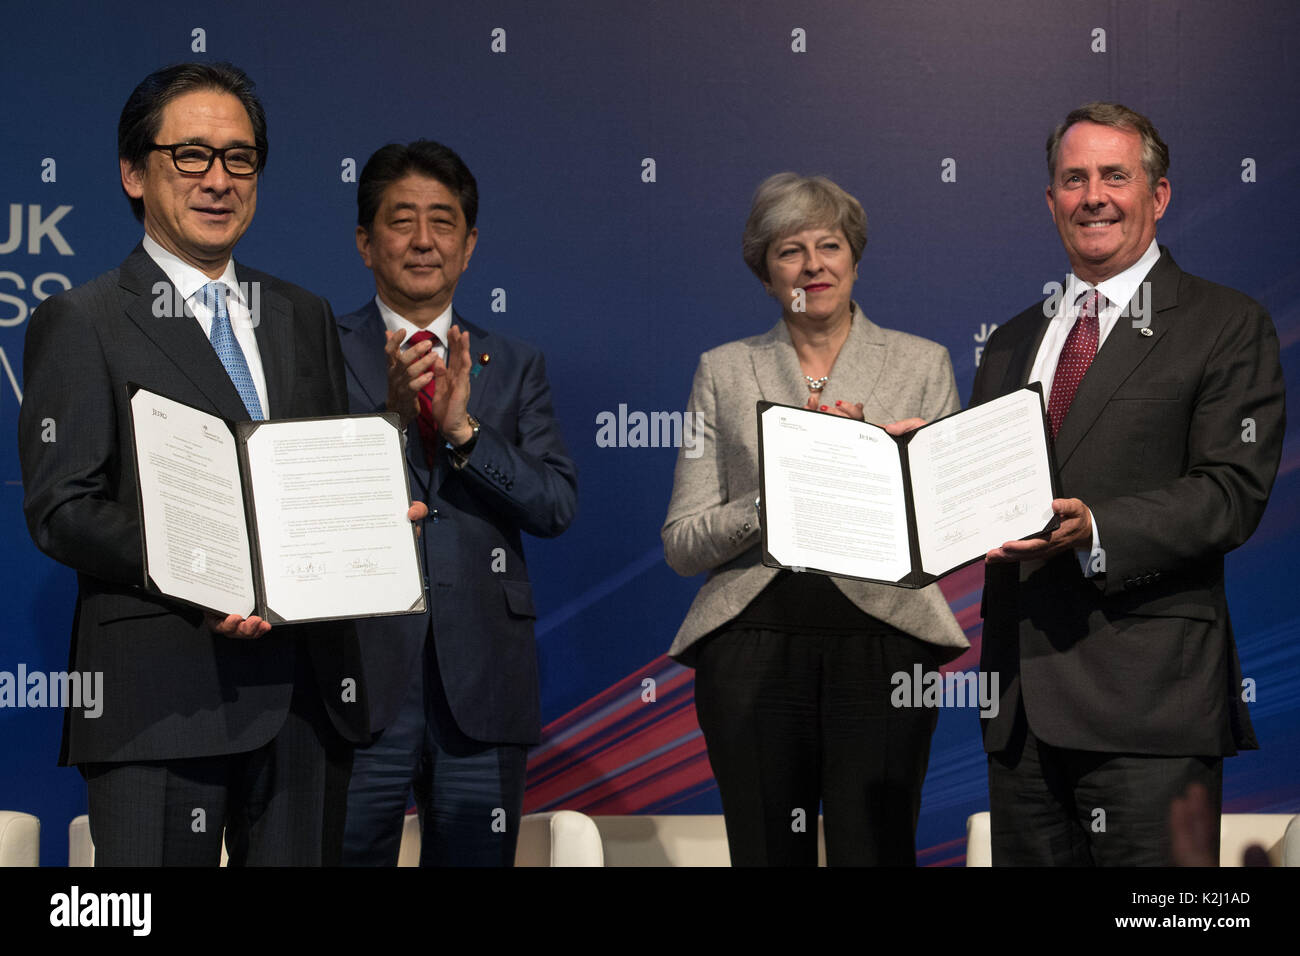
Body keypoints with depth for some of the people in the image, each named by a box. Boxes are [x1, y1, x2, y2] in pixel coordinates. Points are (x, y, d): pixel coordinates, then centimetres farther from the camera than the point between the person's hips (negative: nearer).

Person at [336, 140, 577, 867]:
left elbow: (557, 507, 0)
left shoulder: (515, 366, 12)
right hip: (360, 673, -2)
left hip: (482, 684, 3)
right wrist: (387, 413, -21)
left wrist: (463, 429, -14)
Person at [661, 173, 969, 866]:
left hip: (882, 641, -1)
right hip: (754, 646, 1)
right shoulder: (724, 372, 11)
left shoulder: (922, 364, 11)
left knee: (876, 851, -6)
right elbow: (682, 545, 5)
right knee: (767, 854, 3)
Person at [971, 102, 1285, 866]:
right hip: (1022, 697, 6)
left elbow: (1233, 492, -9)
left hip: (1148, 702, -6)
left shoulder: (1227, 327, 2)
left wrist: (1096, 533, -22)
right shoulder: (1012, 344, 21)